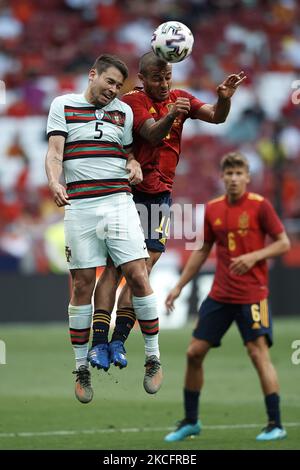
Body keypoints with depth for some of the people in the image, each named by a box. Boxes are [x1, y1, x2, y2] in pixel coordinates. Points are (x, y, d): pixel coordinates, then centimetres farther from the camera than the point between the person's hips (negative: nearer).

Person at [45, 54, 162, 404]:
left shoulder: (124, 112, 16)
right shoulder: (63, 106, 7)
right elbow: (55, 152, -3)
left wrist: (135, 166, 0)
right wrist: (54, 182, -22)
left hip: (119, 202, 2)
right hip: (79, 207, -2)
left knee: (137, 276, -8)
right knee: (82, 285, -1)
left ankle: (154, 358, 2)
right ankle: (81, 368, 8)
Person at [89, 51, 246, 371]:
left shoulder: (179, 99, 10)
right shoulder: (133, 101, -7)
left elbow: (217, 117, 2)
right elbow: (151, 135, -22)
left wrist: (224, 98, -19)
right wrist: (170, 116, -42)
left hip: (160, 194, 4)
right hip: (129, 191, -4)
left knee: (144, 267, -5)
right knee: (116, 265, -8)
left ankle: (119, 339, -4)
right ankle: (99, 342, -11)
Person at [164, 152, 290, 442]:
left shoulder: (259, 206, -7)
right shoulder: (212, 209, 7)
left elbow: (283, 243, -6)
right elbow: (202, 251, 16)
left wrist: (254, 256, -21)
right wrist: (179, 286, 13)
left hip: (252, 295, -5)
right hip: (219, 295, 5)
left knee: (259, 353, -13)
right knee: (194, 352, 4)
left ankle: (275, 425, -7)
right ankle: (190, 421, 17)